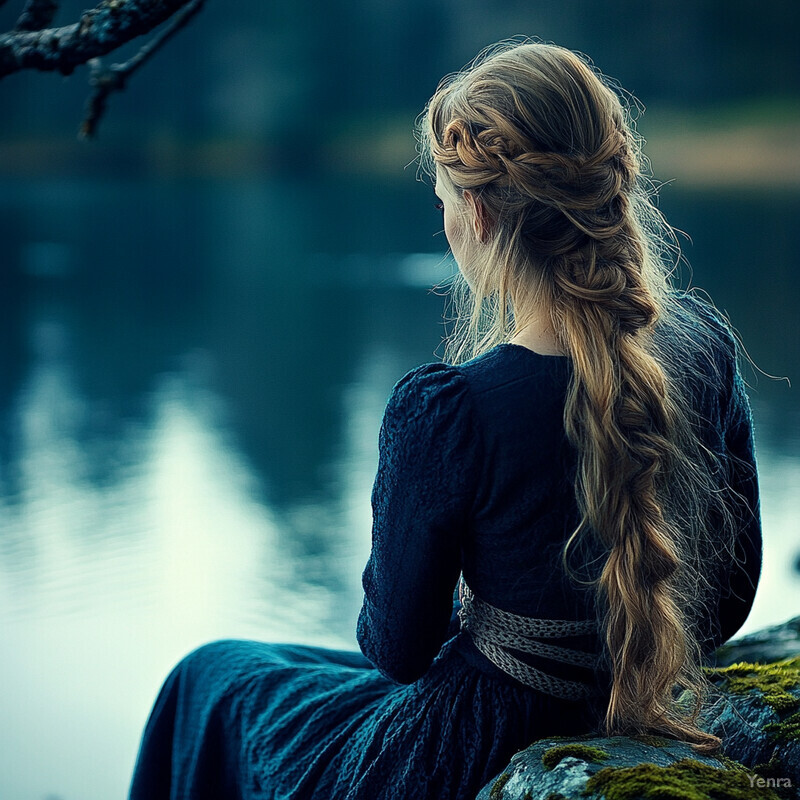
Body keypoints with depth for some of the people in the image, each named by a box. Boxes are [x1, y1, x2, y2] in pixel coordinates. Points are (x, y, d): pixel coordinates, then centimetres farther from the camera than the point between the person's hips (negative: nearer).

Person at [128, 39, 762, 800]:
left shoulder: (443, 411, -28)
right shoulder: (705, 344, -10)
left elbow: (398, 646, -13)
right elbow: (730, 597, 1)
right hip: (651, 731, 6)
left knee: (213, 679, 24)